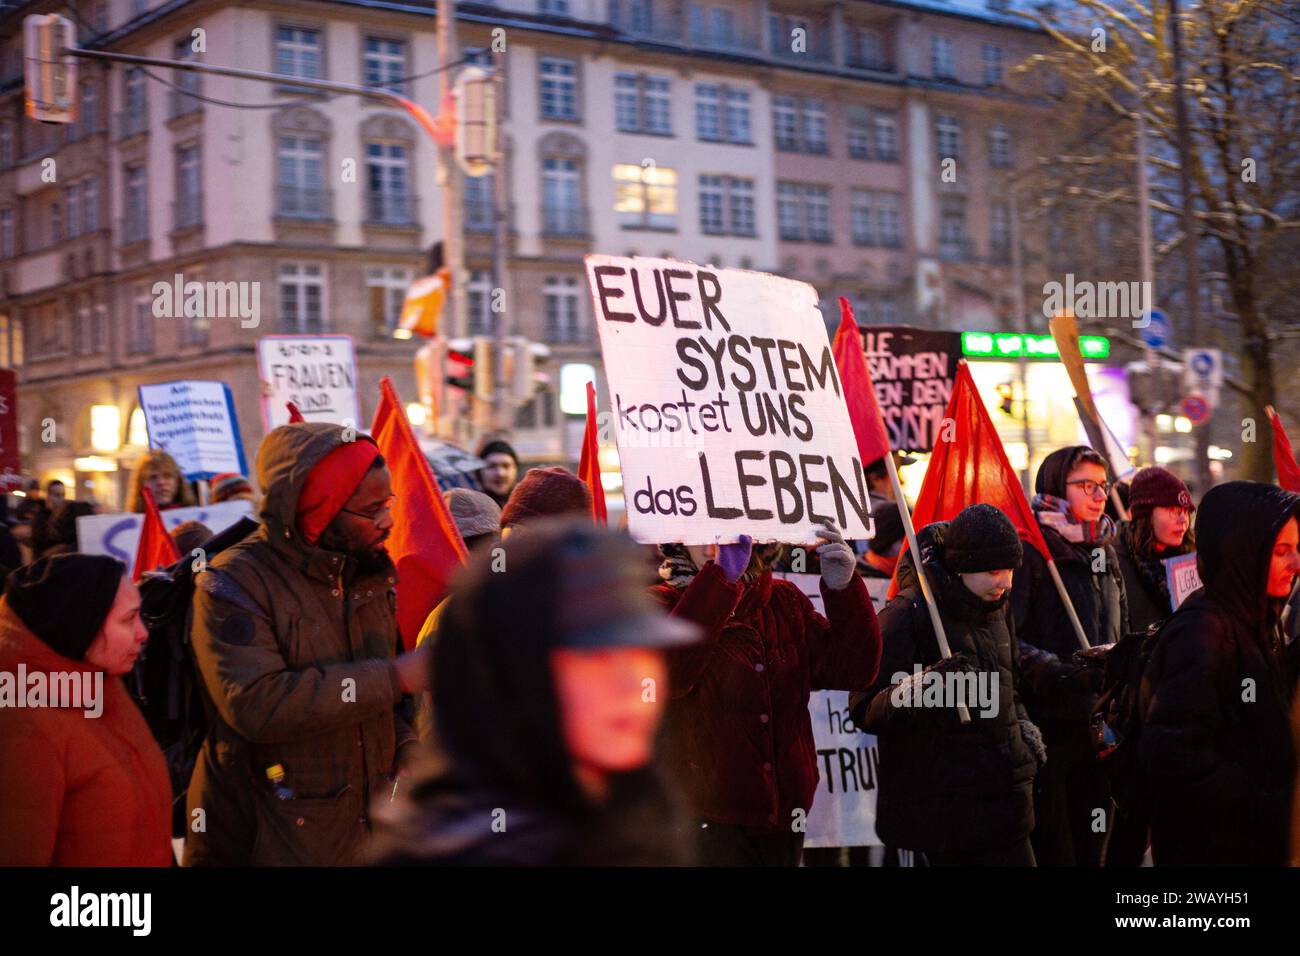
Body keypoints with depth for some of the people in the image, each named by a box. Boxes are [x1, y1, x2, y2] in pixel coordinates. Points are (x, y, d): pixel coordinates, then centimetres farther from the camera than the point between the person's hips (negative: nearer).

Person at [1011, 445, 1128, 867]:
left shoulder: (1104, 551, 15)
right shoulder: (1029, 551, -10)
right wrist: (1066, 674, -27)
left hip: (1096, 725, 7)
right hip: (1045, 725, -7)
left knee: (1091, 845, 12)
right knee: (1052, 848, -3)